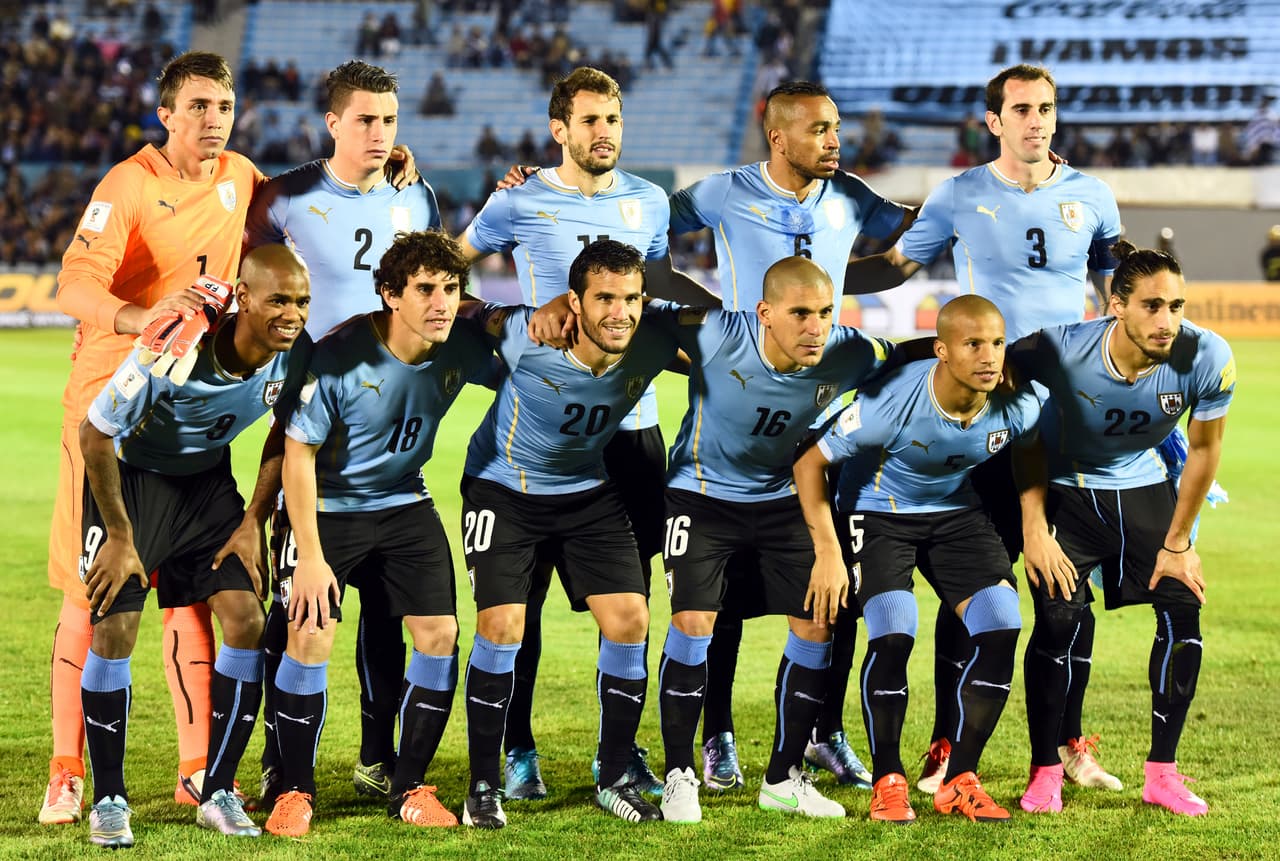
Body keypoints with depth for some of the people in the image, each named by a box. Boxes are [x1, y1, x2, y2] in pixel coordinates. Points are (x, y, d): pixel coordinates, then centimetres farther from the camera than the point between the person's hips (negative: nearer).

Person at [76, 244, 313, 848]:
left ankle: (218, 792, 5)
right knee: (114, 628, -13)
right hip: (129, 476, -4)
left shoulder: (296, 354, -19)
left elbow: (285, 437, 2)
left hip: (207, 480, 5)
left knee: (247, 620, -8)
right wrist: (120, 536, -16)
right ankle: (108, 799, 4)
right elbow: (94, 434, -22)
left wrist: (253, 522, -1)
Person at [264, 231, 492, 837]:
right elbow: (298, 452, -19)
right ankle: (294, 792, 2)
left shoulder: (462, 346, -14)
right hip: (327, 507, -4)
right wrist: (311, 555, -20)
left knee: (440, 633, -5)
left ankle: (409, 787, 10)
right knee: (310, 636, -14)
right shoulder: (340, 356, -27)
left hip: (404, 503, 4)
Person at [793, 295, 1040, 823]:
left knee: (1001, 628, -11)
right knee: (893, 632, -22)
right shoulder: (893, 401, -32)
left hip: (955, 510, 4)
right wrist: (827, 551, -24)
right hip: (878, 511, -4)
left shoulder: (1017, 406, -21)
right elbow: (810, 460, -22)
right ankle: (888, 782, -4)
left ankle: (959, 781, 2)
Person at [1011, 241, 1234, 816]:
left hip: (1146, 488, 2)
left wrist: (1177, 544, -2)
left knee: (1183, 608, -9)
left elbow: (1203, 449, -9)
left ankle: (1162, 771, 5)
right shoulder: (1062, 349, -31)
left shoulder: (1207, 358, -26)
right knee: (1058, 619, -14)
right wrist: (1034, 529, -16)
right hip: (1065, 489, -2)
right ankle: (1045, 771, 3)